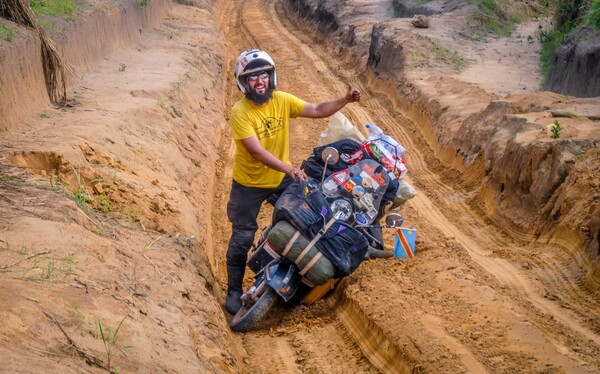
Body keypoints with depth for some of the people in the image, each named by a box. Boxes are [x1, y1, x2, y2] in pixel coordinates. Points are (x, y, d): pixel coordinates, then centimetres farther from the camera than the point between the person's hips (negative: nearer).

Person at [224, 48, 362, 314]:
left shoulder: (282, 100, -9)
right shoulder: (240, 113, -23)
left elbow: (318, 110, -9)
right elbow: (257, 152, -31)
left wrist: (345, 99, -24)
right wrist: (290, 168, -42)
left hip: (281, 179, 5)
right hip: (249, 183, -4)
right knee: (242, 238, 1)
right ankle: (234, 290, 18)